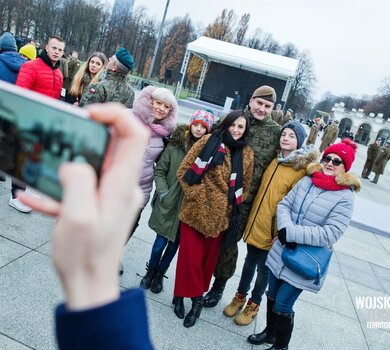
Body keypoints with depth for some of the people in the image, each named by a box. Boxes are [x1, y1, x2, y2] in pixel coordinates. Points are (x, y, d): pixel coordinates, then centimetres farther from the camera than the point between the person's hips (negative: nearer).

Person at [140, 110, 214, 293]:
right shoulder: (175, 145, -3)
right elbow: (160, 170, 2)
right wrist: (163, 192, -7)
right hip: (168, 203, 0)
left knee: (174, 242, 14)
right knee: (160, 242, 6)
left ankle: (160, 274, 37)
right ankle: (150, 271, 34)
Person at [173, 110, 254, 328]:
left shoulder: (247, 154, 4)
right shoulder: (209, 142, -4)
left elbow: (245, 186, 12)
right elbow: (184, 170, -5)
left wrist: (235, 206, 3)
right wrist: (196, 194, -11)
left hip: (219, 215, 3)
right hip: (195, 209, -2)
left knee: (208, 257, 14)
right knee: (190, 257, 1)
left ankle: (190, 295, 34)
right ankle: (196, 297, 23)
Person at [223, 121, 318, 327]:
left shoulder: (302, 169, -15)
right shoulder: (275, 160, 4)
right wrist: (250, 215, 12)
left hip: (271, 230, -5)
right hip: (255, 222, 5)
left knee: (263, 269, 13)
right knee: (250, 262, 20)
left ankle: (254, 304, 34)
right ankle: (240, 296, 40)